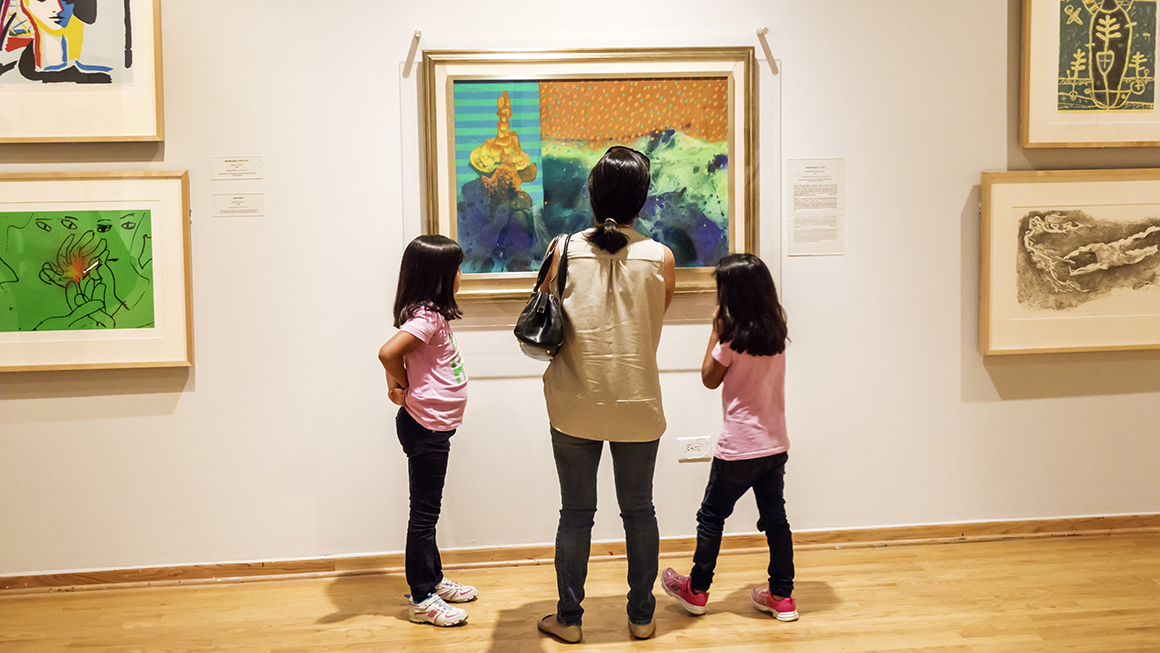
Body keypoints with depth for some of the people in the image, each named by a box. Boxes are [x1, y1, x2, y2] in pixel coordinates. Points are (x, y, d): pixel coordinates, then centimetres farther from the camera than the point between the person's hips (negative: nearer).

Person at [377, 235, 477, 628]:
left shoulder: (432, 314, 10)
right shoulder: (426, 317, -19)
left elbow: (399, 358, 18)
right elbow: (388, 352, -32)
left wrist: (400, 386, 2)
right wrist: (406, 387, -14)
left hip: (433, 426, 10)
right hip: (425, 426, -10)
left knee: (428, 510, 19)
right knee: (424, 513, -1)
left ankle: (433, 581, 32)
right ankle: (422, 600, 8)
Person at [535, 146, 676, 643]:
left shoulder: (563, 252, -8)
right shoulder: (660, 258, -8)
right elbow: (653, 329, 3)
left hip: (575, 406, 0)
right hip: (637, 404, 0)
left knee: (576, 513, 11)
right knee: (639, 511, 14)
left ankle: (568, 618, 21)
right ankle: (641, 617, 25)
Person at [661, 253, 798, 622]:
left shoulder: (732, 339, -17)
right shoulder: (777, 332, 1)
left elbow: (709, 379, -3)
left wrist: (716, 331, -3)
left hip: (739, 447, -6)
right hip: (775, 444, 6)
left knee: (712, 516, 9)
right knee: (775, 517, 12)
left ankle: (697, 590, 22)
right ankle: (782, 596, 17)